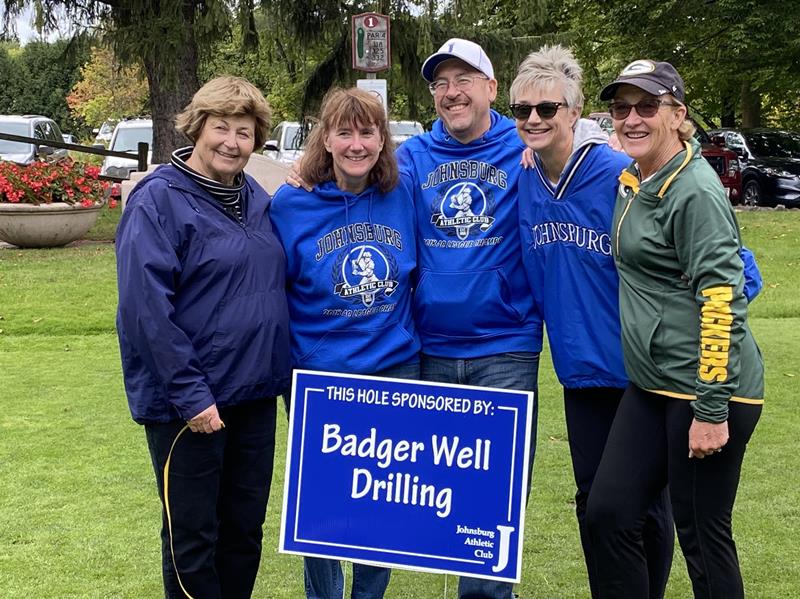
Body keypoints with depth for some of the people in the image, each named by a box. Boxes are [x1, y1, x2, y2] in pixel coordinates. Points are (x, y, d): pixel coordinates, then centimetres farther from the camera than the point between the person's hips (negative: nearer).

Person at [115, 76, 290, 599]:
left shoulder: (257, 199, 9)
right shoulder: (159, 200, -12)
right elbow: (146, 306, -18)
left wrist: (281, 368, 8)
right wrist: (189, 393, -21)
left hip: (255, 394, 7)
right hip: (189, 403, -6)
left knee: (246, 529, 16)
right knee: (193, 539, 6)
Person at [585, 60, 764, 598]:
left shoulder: (694, 191, -15)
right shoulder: (631, 181, 10)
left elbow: (722, 298, -20)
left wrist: (712, 409, -22)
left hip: (709, 390, -8)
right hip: (652, 386, 8)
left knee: (702, 533, 3)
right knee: (608, 512, 6)